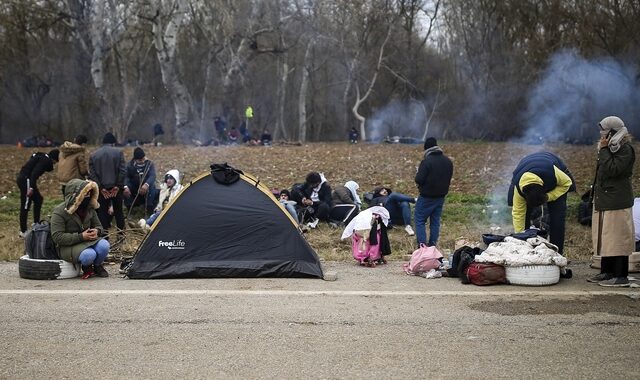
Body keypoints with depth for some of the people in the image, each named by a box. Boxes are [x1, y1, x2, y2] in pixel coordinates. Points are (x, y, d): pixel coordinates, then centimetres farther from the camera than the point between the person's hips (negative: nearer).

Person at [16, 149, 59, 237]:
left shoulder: (41, 157, 18)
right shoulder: (45, 160, -12)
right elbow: (34, 173, -22)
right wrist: (31, 187, -26)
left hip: (22, 179, 10)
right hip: (26, 180, -10)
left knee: (38, 200, 19)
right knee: (25, 206, -5)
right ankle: (23, 232, -2)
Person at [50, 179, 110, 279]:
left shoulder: (89, 209, 7)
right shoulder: (59, 212, -13)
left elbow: (98, 226, 18)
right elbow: (57, 237, -19)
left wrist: (96, 231, -10)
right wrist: (80, 236, -26)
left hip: (88, 241, 6)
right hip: (68, 246, -5)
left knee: (104, 245, -29)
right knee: (89, 255, -37)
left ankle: (97, 266, 4)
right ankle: (86, 267, 2)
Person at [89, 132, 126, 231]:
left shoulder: (94, 155, 3)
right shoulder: (118, 152, -2)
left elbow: (92, 174, -3)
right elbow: (123, 170, -9)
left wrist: (100, 188, -5)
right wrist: (118, 186, -6)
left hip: (102, 189, 0)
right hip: (116, 188, 0)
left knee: (102, 213, 6)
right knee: (118, 212, 13)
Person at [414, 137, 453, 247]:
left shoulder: (426, 161, -19)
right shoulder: (448, 161, 4)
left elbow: (419, 179, -20)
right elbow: (449, 178, 12)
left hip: (427, 197, -7)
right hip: (441, 196, 7)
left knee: (419, 220, 3)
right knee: (435, 221, 14)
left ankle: (422, 245, -5)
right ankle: (432, 246, 17)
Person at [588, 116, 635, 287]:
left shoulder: (625, 150, -12)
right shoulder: (611, 149, 18)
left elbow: (612, 169, -24)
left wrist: (604, 150, -19)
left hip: (617, 203, -10)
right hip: (603, 201, 10)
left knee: (617, 239, -8)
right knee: (605, 239, 13)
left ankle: (621, 276, -6)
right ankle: (606, 272, 20)